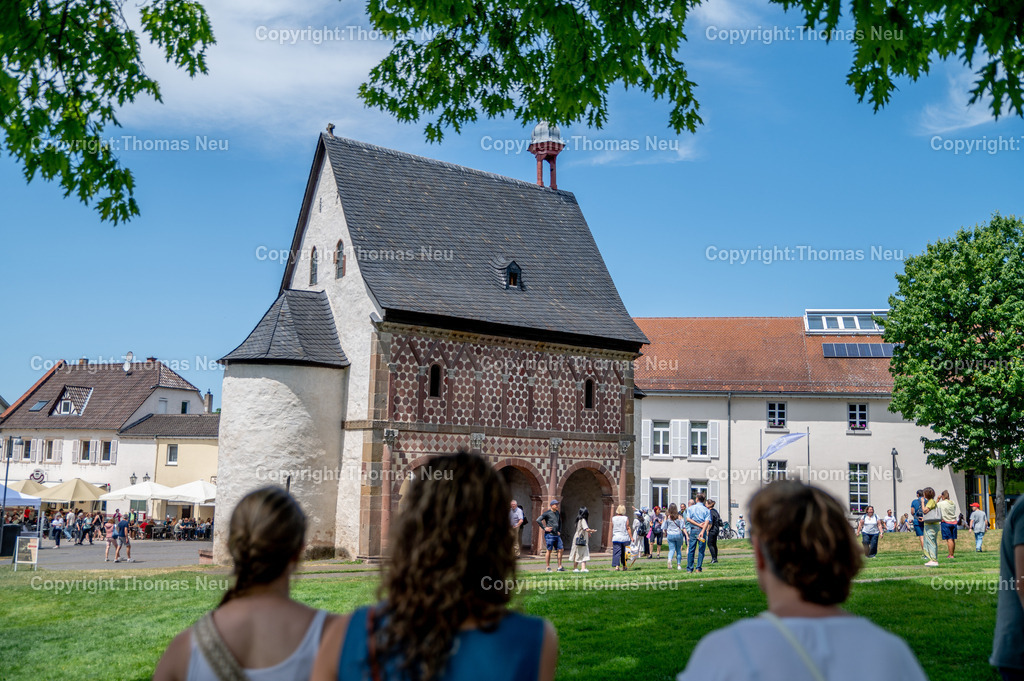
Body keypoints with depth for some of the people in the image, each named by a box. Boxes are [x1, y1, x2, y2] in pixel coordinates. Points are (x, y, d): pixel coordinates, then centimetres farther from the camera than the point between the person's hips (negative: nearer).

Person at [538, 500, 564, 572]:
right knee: (549, 550, -3)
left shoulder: (557, 513, 15)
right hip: (549, 534, -7)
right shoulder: (547, 513, -7)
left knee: (561, 549, 3)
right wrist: (544, 528, -14)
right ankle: (548, 567, 4)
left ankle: (560, 567, 10)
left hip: (557, 535, 7)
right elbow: (538, 520, -14)